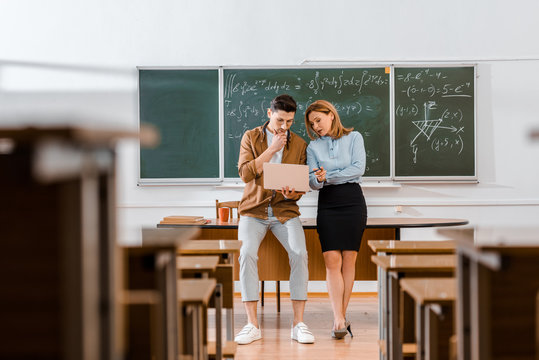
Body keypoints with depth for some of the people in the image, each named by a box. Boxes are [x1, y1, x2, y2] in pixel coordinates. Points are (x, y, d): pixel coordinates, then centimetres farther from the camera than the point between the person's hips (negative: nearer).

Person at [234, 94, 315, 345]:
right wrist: (272, 149, -12)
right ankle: (252, 324, -21)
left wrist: (293, 194, -16)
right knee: (247, 253, -28)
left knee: (300, 253, -26)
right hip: (254, 211, -1)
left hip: (285, 211, 1)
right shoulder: (251, 137, 5)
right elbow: (245, 173, -8)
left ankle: (298, 323, -19)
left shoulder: (299, 145, 8)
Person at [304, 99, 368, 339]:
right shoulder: (313, 147, 13)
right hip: (327, 204, 1)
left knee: (349, 259, -1)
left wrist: (328, 177, -7)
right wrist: (319, 180, -18)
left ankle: (341, 314, 7)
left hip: (352, 200, -1)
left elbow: (358, 168, -5)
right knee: (332, 260, -10)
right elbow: (312, 182, 5)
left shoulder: (354, 138, 8)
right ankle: (339, 319, -14)